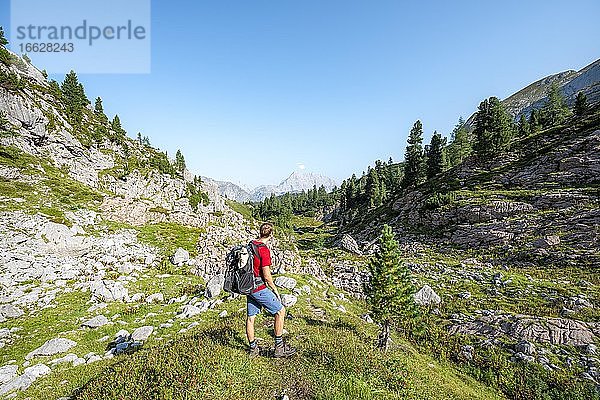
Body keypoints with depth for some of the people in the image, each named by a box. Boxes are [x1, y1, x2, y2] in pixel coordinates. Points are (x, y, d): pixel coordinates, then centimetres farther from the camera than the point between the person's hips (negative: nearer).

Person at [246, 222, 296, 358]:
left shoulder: (250, 245, 5)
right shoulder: (264, 250, -20)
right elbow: (266, 275, -20)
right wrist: (275, 290, -6)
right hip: (259, 288, -9)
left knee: (250, 317, 15)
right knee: (280, 311, 3)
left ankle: (253, 348, 29)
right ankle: (279, 347, 10)